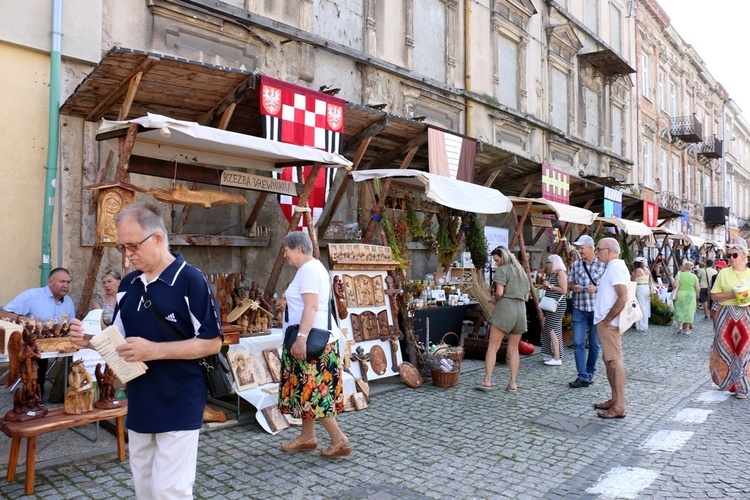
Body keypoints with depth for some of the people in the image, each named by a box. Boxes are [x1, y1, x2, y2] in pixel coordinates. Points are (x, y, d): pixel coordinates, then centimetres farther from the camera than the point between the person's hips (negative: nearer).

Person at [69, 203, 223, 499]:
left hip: (179, 406, -7)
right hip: (139, 403, 7)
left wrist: (155, 351, -24)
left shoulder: (190, 280, -14)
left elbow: (211, 342, -16)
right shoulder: (128, 284, 8)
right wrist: (90, 340, -4)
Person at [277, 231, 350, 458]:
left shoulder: (308, 269, -15)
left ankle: (339, 440, 1)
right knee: (307, 391, 15)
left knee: (312, 393, -5)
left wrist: (301, 337, -29)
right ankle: (307, 437, 24)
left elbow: (311, 306, -25)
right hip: (313, 340, 10)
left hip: (311, 342, -10)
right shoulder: (313, 267, 17)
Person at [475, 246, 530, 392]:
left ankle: (487, 381, -3)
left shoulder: (502, 270, -2)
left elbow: (499, 292, -12)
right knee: (513, 349, 11)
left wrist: (494, 299, 6)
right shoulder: (522, 272, 20)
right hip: (521, 310, 7)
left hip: (505, 309, -7)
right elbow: (526, 297, 20)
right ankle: (512, 383, 12)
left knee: (493, 347, -3)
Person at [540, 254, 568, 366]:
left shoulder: (561, 273, -9)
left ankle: (557, 358, -12)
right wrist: (545, 286, 7)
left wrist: (550, 285, -14)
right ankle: (553, 355, 15)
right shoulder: (552, 274, 16)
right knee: (549, 329, 9)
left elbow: (564, 290, -17)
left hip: (557, 305, -10)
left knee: (553, 329, -12)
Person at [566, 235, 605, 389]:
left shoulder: (602, 265, -4)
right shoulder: (576, 264, 6)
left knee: (594, 344, 10)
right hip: (579, 308, 2)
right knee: (578, 343, -5)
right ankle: (583, 377, -2)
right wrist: (574, 287, -8)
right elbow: (570, 282, 14)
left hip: (596, 309, -2)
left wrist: (596, 288, -19)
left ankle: (590, 373, 25)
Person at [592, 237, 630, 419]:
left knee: (615, 362, -5)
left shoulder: (616, 267, -16)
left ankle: (619, 407, 0)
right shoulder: (612, 267, 15)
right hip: (606, 322, 11)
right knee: (609, 360, 16)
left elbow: (623, 297, -24)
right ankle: (614, 399, 26)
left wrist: (607, 319, -19)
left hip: (609, 323, -11)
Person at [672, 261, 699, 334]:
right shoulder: (694, 276, 0)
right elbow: (698, 289, -2)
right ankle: (687, 329, 13)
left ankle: (680, 324, -3)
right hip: (691, 295, 1)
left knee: (680, 310, 12)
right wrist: (696, 295, 14)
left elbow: (675, 285, -14)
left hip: (680, 295, -1)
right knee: (689, 311, 8)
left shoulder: (679, 275, -4)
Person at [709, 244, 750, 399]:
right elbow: (714, 295, 0)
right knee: (726, 348, 2)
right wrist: (731, 295, -16)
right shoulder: (723, 273, 1)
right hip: (726, 315, -1)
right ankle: (726, 380, 22)